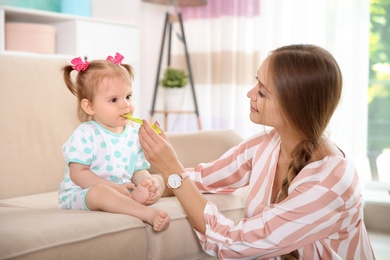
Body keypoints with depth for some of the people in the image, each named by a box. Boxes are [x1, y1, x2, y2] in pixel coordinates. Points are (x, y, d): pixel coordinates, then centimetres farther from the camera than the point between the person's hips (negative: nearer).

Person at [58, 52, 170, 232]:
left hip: (125, 190, 7)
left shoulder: (133, 135, 6)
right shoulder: (85, 135, -12)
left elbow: (139, 171, 6)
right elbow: (78, 174, -16)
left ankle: (135, 200, -36)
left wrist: (146, 182, -20)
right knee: (100, 191, -38)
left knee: (158, 181, -3)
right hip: (79, 195, -7)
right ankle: (148, 213, -46)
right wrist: (115, 188, -23)